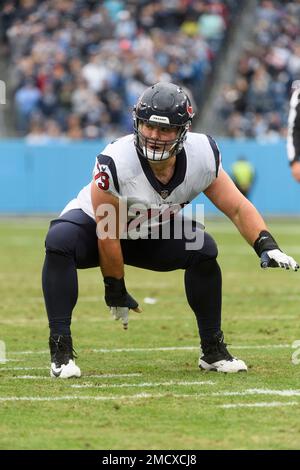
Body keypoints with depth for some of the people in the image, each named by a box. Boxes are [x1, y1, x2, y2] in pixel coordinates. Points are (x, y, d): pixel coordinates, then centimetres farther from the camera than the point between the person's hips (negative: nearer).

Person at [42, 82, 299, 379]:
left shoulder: (201, 156, -22)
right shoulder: (114, 163, -35)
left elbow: (237, 208, -10)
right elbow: (107, 237, -25)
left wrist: (267, 247, -25)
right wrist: (116, 293, -16)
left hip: (149, 235, 4)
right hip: (93, 225, -4)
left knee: (203, 249, -19)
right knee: (60, 242, -35)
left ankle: (213, 350, -2)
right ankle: (60, 352, -31)